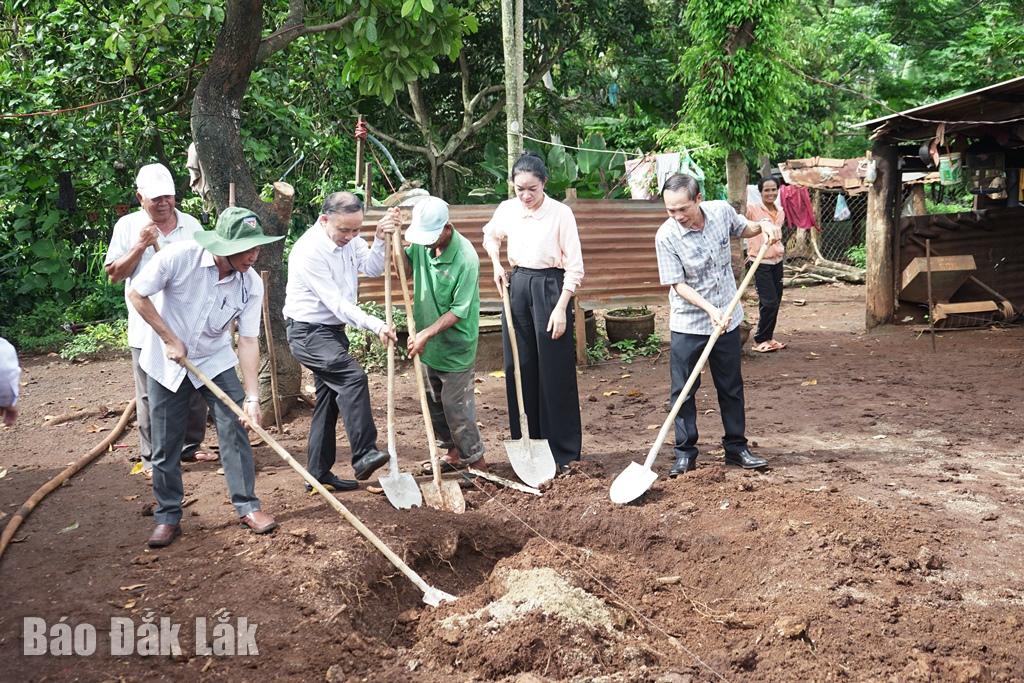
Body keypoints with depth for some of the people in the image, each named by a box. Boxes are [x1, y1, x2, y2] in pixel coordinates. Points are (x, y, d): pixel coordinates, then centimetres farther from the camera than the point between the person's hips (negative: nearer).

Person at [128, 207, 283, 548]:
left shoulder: (252, 284, -17)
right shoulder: (179, 257, -26)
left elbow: (248, 341, -15)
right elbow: (137, 294, -14)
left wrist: (252, 397, -20)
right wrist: (170, 339, -15)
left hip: (216, 362, 2)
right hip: (167, 363, -2)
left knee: (236, 430, -5)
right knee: (165, 444, 5)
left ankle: (247, 505, 9)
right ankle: (168, 516, 20)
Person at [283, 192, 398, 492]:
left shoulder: (349, 238, 3)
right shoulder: (310, 250, -22)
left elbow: (373, 268, -4)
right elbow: (335, 302, -24)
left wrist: (380, 239, -20)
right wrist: (375, 325, -30)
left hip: (333, 329, 9)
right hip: (308, 332, -9)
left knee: (330, 397, 10)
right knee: (353, 377, -24)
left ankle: (319, 472, 17)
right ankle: (364, 455, -22)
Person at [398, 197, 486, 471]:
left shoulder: (465, 259, -24)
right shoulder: (422, 244, -7)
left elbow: (459, 311, -22)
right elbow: (405, 266, 12)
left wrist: (427, 333, -27)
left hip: (454, 346, -7)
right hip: (428, 343, 7)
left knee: (457, 407, 0)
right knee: (434, 403, 18)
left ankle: (475, 461, 15)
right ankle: (453, 453, 34)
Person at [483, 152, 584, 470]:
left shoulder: (560, 213, -11)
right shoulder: (507, 209, 3)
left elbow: (574, 267, -10)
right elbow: (490, 235, 26)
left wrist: (561, 308, -15)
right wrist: (497, 265, 9)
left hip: (549, 287, -5)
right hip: (516, 287, 5)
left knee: (554, 371, -1)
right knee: (519, 368, 9)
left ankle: (562, 451, 9)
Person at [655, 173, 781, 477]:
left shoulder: (722, 211, -9)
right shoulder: (666, 236, -19)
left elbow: (742, 228, 15)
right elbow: (677, 284, -16)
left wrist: (763, 226, -6)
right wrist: (710, 309, -27)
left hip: (727, 318, 3)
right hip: (688, 324, -3)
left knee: (731, 387, 13)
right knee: (684, 391, 2)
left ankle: (736, 448, 26)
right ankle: (685, 453, 14)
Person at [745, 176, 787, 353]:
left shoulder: (781, 213, 9)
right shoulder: (753, 209, -11)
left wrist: (781, 248, 13)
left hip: (777, 261, 7)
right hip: (760, 263, -7)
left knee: (776, 302, 10)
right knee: (769, 302, -9)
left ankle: (768, 338, 23)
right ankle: (760, 340, 5)